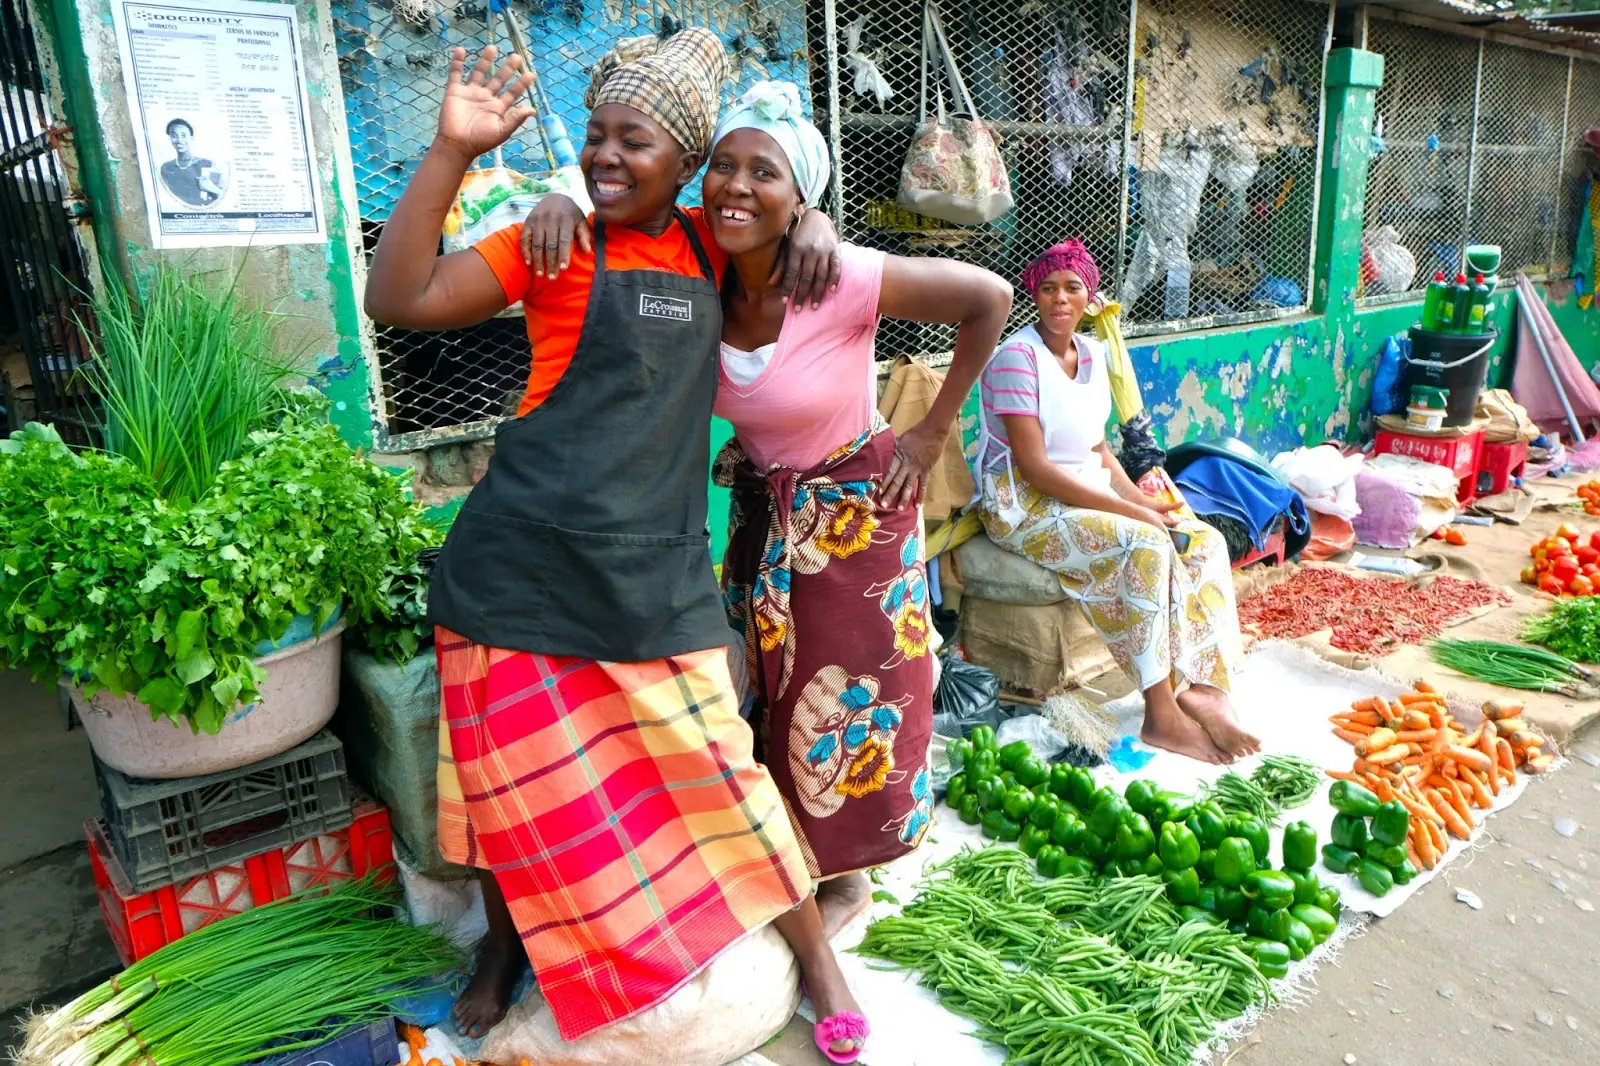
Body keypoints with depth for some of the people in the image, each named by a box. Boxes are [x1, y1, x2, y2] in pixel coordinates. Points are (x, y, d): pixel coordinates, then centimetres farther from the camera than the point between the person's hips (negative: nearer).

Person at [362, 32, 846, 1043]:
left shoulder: (708, 246, 10)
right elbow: (402, 299, -8)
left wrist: (812, 222, 6)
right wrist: (453, 151, -13)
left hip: (657, 570, 2)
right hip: (523, 560, -1)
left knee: (719, 765, 5)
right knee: (515, 771, 11)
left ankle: (815, 952, 24)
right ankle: (506, 940, 39)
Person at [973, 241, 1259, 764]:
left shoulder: (1091, 352, 11)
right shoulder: (1017, 356, -15)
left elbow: (1098, 447, 16)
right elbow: (1035, 468, -20)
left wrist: (1140, 499, -2)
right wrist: (1130, 511, -20)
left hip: (1089, 495, 8)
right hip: (1027, 505, -8)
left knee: (1205, 541, -7)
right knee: (1147, 545, -29)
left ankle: (1203, 688, -11)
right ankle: (1162, 716, -22)